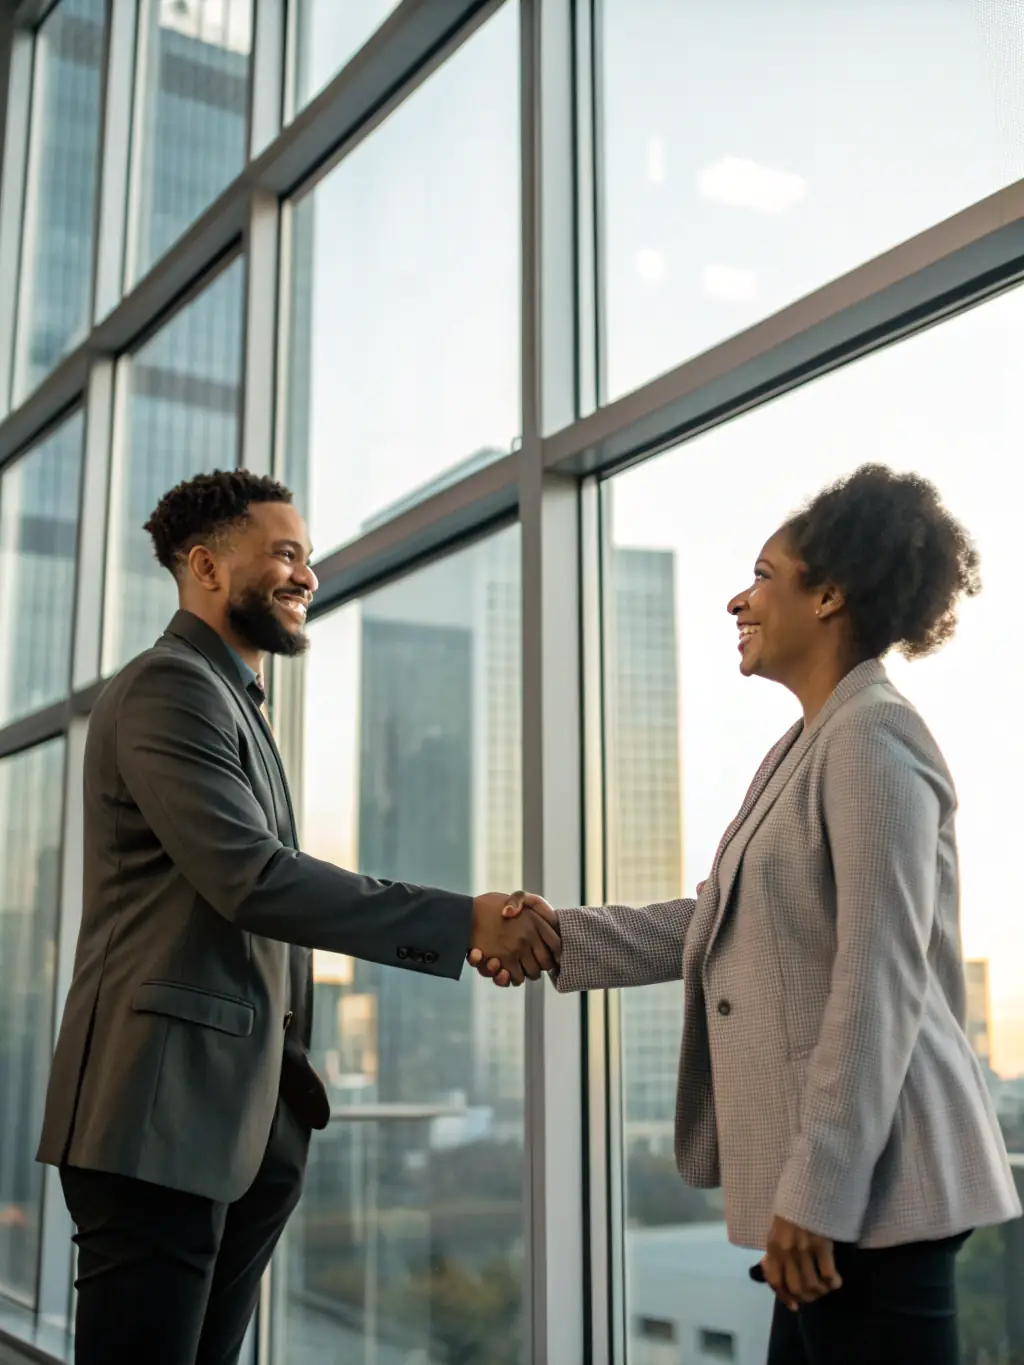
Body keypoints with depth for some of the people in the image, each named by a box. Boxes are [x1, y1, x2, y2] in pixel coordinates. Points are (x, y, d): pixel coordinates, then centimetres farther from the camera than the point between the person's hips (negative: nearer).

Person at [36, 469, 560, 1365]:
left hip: (243, 1124, 9)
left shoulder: (236, 704, 22)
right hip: (163, 1116, -9)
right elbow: (252, 878, -22)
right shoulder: (170, 687, -9)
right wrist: (465, 921, -22)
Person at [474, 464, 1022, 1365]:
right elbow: (721, 924, 19)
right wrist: (562, 937, 11)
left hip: (869, 1182, -10)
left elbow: (881, 980, -20)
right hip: (829, 1175, 10)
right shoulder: (807, 748, 16)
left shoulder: (873, 737, -14)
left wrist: (817, 1188, -21)